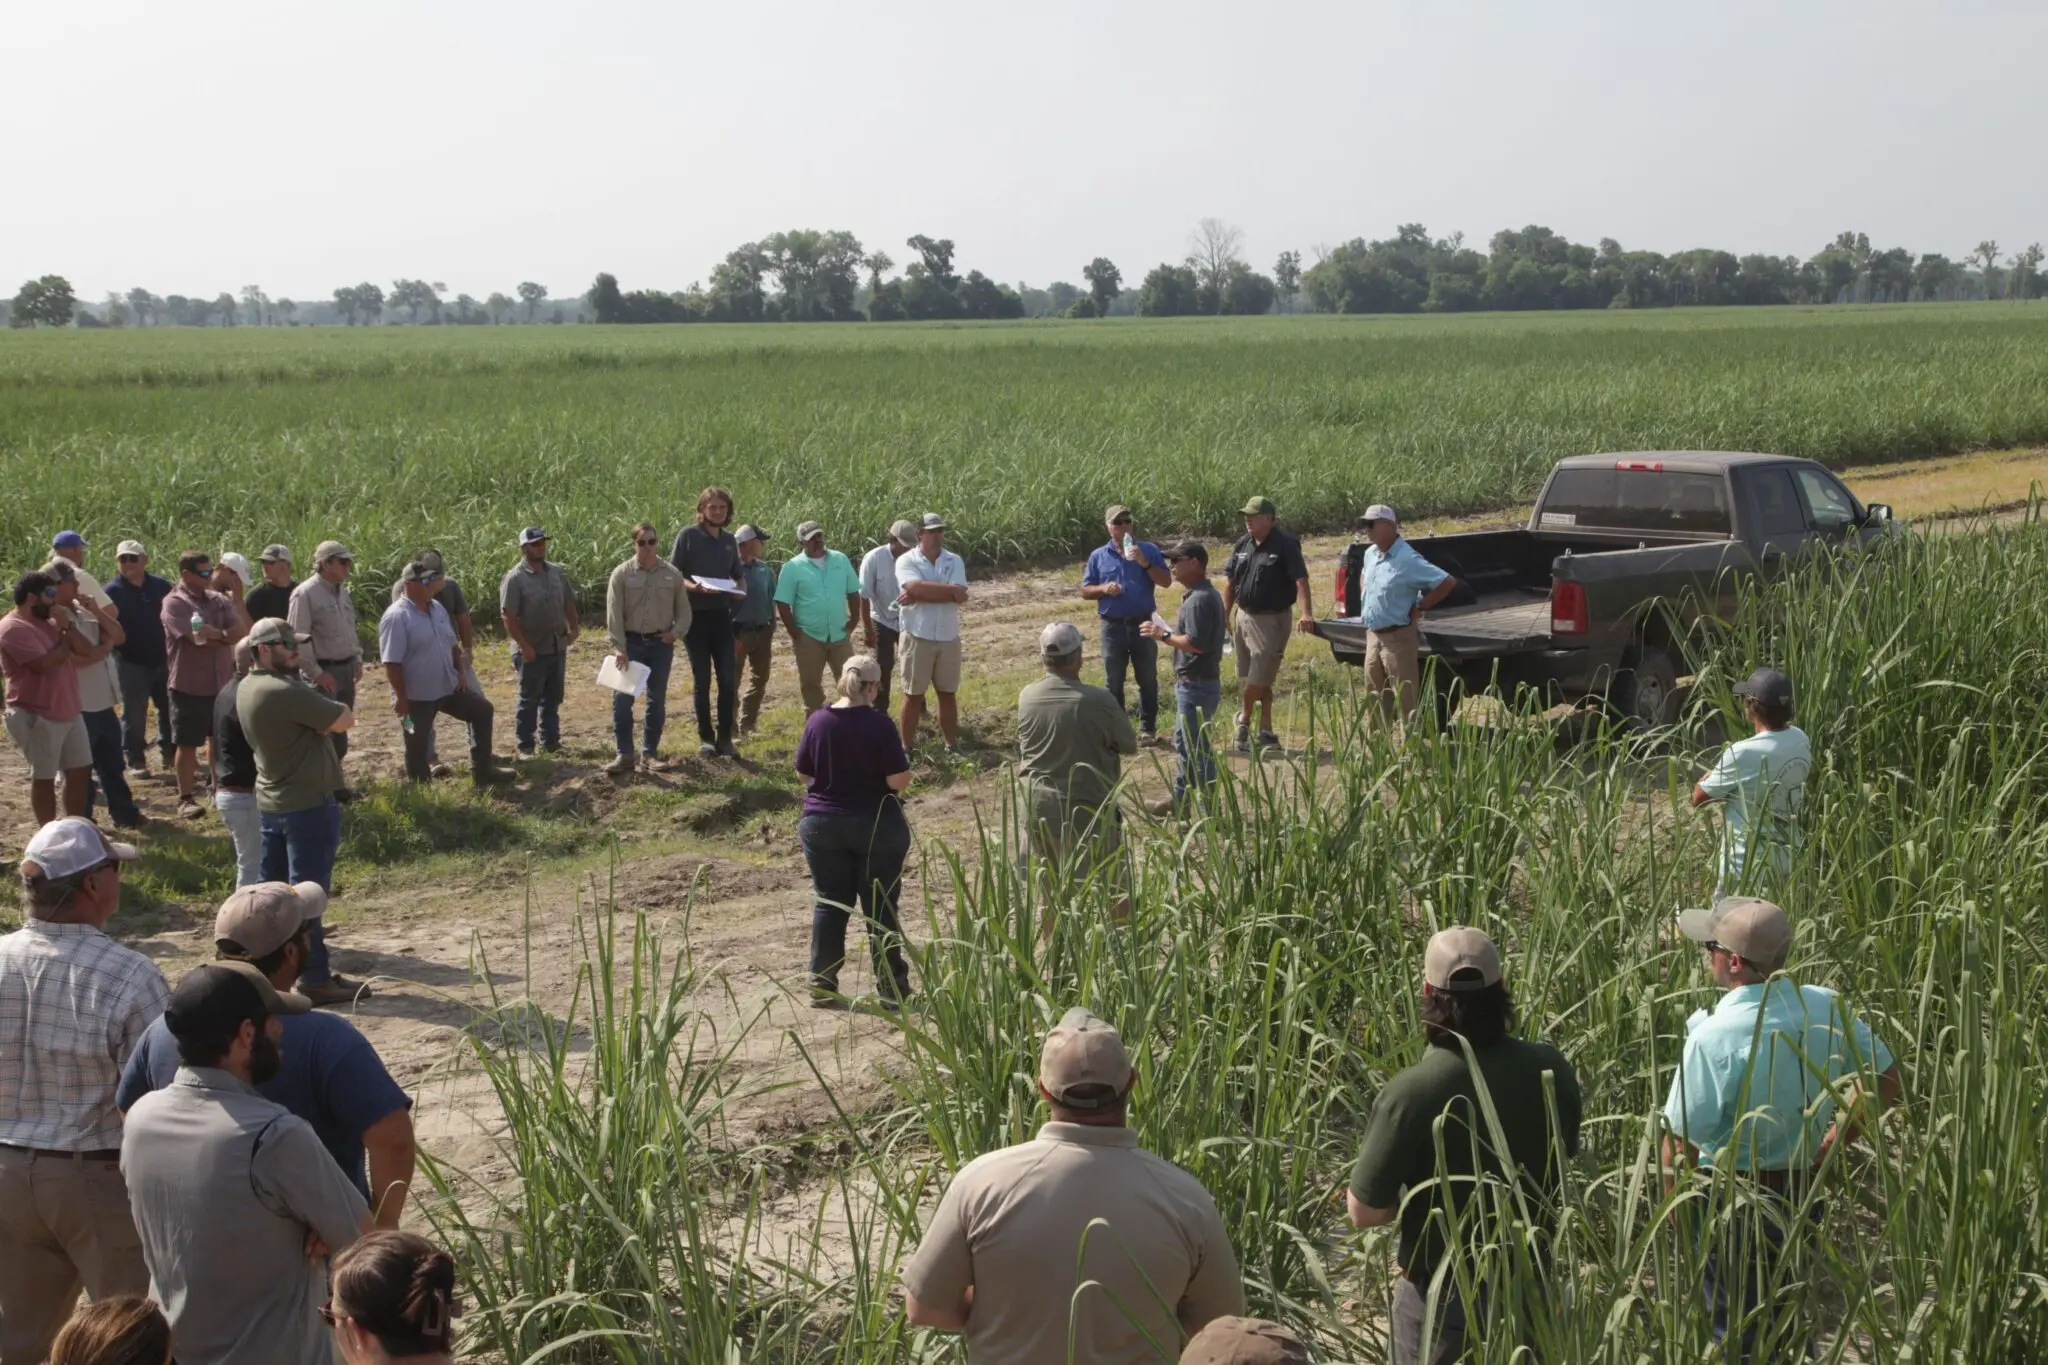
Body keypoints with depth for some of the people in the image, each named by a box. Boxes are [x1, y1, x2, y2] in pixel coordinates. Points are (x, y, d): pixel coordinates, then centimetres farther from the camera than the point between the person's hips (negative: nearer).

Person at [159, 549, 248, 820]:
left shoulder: (219, 600, 5)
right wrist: (225, 635, -8)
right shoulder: (174, 604, -13)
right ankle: (186, 798, 14)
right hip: (190, 687, -5)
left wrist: (213, 634, -19)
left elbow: (242, 632, -7)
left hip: (222, 684, 5)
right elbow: (198, 637, -24)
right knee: (188, 745, 4)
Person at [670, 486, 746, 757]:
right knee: (702, 680, 3)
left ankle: (725, 738, 8)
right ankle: (705, 737, 12)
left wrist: (739, 587, -2)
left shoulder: (730, 540, 10)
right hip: (696, 616, -4)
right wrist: (696, 587, -24)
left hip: (722, 615, 4)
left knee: (728, 678, 0)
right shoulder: (688, 535, -6)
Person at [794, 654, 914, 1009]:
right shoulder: (879, 725, -15)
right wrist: (901, 761, 4)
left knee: (829, 904, 12)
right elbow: (898, 780, -17)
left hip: (822, 825, 3)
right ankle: (891, 988, 10)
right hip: (876, 827, -3)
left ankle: (822, 984, 13)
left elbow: (802, 772, 6)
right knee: (881, 908, 6)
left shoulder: (818, 721, -4)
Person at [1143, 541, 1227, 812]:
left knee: (1197, 748, -3)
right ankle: (1181, 797, 32)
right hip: (1193, 682, 11)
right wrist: (1171, 634, 10)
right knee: (1183, 742, 21)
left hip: (1196, 685, -11)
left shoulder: (1199, 600, -21)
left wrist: (1164, 635, -18)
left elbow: (1196, 643, -29)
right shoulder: (1205, 594, 12)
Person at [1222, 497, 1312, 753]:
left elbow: (1300, 581, -21)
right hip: (1244, 616, 7)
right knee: (1257, 679, 11)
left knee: (1258, 679, -4)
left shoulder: (1285, 545, -12)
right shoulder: (1242, 544, 8)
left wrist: (1306, 614, -33)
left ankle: (1244, 720, 17)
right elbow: (1230, 581, 13)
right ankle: (1265, 730, 19)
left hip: (1272, 620, -6)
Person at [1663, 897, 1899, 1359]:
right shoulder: (1825, 1008, -8)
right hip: (1801, 1194, 6)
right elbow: (1885, 1078, 5)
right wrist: (1827, 1147, 10)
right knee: (1779, 1316, 26)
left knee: (1737, 1334, 10)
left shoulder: (1714, 1036, -26)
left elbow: (1680, 1137, -22)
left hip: (1730, 1204, -6)